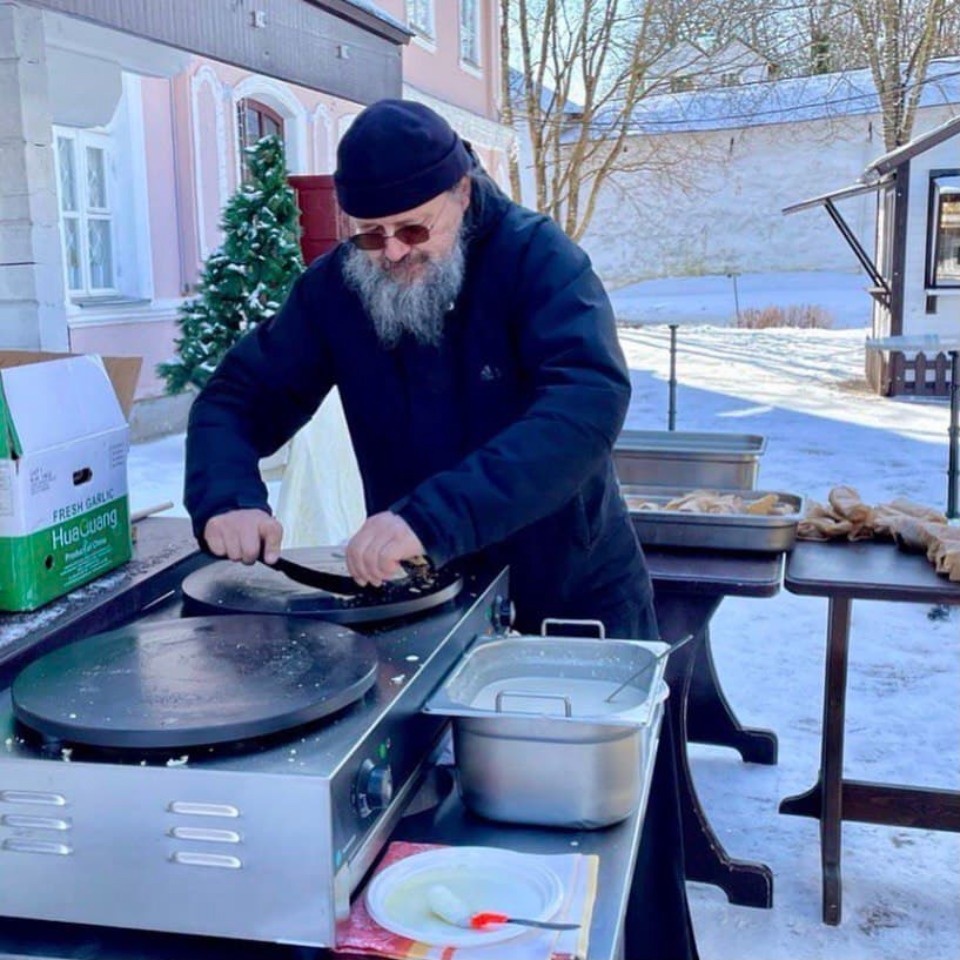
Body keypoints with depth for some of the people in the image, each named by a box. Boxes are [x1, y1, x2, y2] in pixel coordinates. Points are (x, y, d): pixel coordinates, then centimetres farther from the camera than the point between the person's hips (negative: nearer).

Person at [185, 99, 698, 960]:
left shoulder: (535, 258, -19)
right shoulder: (335, 286, -7)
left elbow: (590, 402, -35)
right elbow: (237, 396, -4)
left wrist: (431, 517, -47)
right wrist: (228, 496, -27)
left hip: (574, 595, -2)